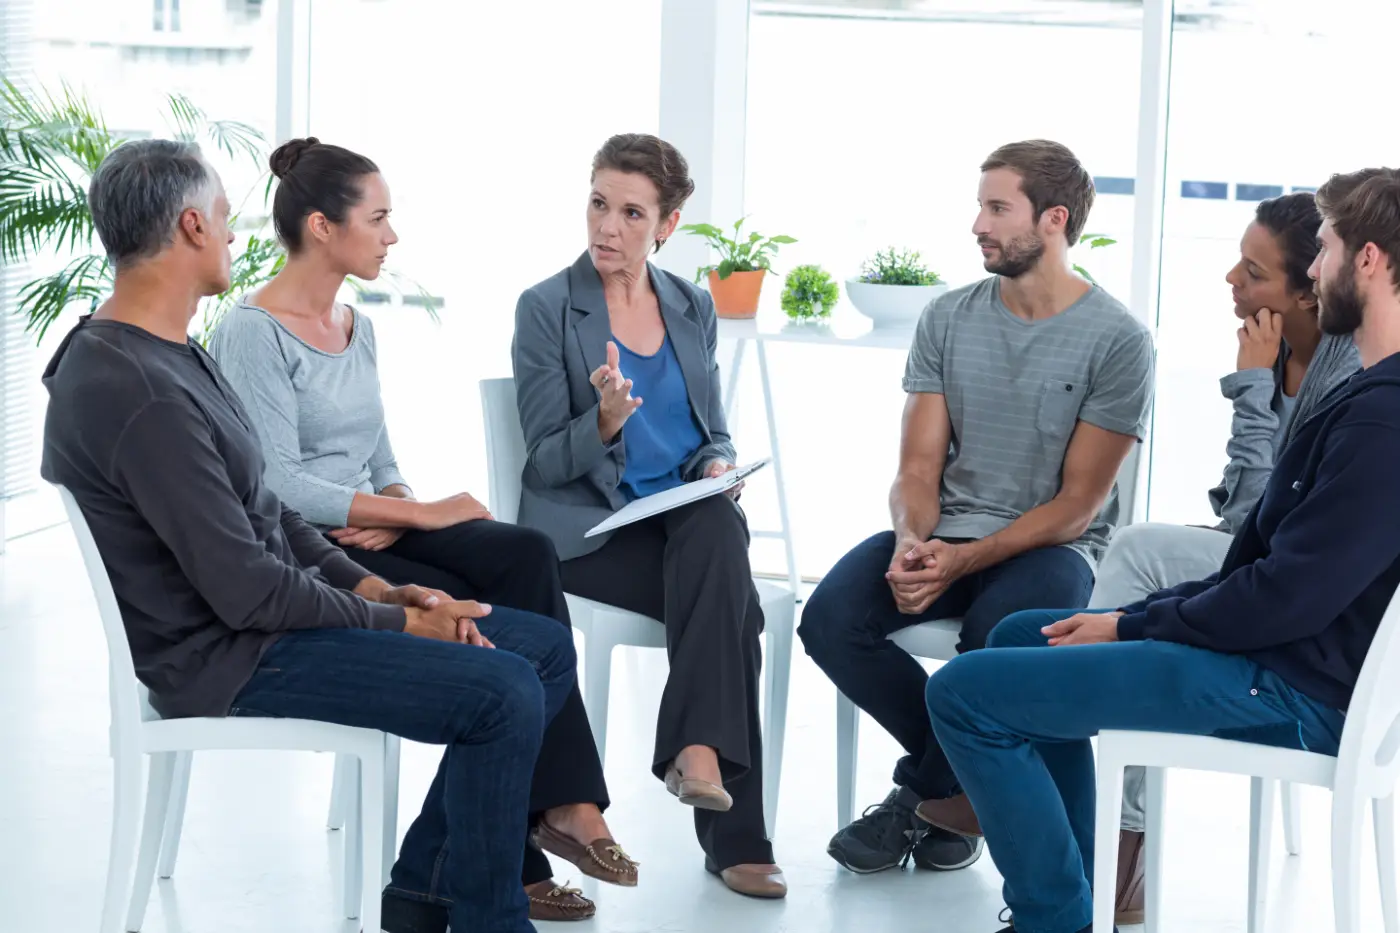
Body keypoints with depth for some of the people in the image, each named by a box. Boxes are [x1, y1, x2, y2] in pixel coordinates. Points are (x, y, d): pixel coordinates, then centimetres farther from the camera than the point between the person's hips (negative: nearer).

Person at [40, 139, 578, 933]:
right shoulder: (142, 397, -25)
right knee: (504, 690, -22)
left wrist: (374, 586, 4)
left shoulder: (171, 355, 10)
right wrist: (395, 621, -11)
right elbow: (248, 592, -24)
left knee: (546, 648, 6)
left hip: (272, 610, 11)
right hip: (228, 660, -11)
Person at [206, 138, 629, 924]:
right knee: (479, 620, -25)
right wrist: (421, 513, -18)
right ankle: (515, 851, -14)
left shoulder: (357, 327, 16)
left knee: (527, 554, -20)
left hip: (370, 533, 7)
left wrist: (394, 513, -6)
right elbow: (278, 487, -19)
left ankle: (563, 802, -24)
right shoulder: (254, 333, -11)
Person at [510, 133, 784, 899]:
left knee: (719, 527, -35)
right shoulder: (546, 309, -2)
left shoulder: (693, 309, 13)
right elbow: (546, 462, -6)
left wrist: (718, 466, -5)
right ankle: (734, 832, -29)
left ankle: (697, 751, -39)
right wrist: (605, 422, -26)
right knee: (734, 609, -30)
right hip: (586, 531, -4)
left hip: (690, 520, 4)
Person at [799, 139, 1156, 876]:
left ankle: (920, 794, -7)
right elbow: (917, 469, 5)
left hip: (1049, 547, -4)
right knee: (831, 620, -24)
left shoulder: (1117, 340, -7)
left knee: (999, 637, -38)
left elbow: (1077, 503, -9)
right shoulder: (947, 319, 7)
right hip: (942, 536, 4)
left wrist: (961, 562, -20)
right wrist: (913, 544, -18)